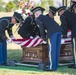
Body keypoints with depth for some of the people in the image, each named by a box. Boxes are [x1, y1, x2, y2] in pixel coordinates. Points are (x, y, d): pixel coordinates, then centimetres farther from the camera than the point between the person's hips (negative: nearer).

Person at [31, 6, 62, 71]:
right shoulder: (47, 17, 33)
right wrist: (46, 35, 31)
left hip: (52, 32, -7)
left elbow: (41, 28, -2)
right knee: (56, 49, 10)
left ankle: (51, 67, -2)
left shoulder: (38, 19, 11)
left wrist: (43, 36, 12)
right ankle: (55, 66, 15)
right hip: (59, 30, 7)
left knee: (51, 50, -3)